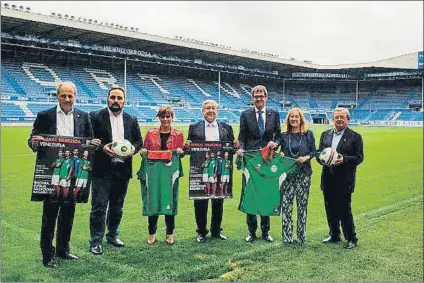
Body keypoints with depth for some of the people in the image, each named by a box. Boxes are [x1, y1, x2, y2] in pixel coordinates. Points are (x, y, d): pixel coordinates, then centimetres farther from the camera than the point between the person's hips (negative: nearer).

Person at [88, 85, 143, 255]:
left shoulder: (132, 120, 10)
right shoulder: (96, 117, -2)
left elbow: (139, 140, 13)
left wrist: (134, 148, -8)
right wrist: (102, 147, -20)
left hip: (123, 169, 4)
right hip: (102, 170, -4)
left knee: (117, 206, 15)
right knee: (99, 207, -1)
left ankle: (113, 235, 31)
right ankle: (96, 241, 9)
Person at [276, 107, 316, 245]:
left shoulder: (308, 134, 3)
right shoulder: (284, 135, 7)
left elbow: (314, 151, 5)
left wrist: (306, 157, -14)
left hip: (303, 173, -1)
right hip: (287, 173, 1)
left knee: (302, 204, 4)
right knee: (286, 204, -2)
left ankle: (302, 237, 15)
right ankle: (287, 237, 8)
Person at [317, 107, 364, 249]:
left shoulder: (355, 136, -1)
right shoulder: (325, 134, 12)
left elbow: (359, 157, -5)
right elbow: (318, 152, 13)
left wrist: (344, 159, -21)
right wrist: (321, 158, -10)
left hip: (344, 180, -5)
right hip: (328, 179, 5)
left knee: (345, 210, -2)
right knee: (330, 210, 13)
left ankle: (351, 239, 13)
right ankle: (334, 235, 28)